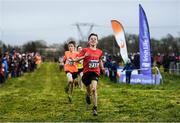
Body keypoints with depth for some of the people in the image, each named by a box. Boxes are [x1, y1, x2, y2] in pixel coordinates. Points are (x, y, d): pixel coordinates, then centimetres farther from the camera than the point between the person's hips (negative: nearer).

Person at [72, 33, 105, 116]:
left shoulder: (99, 52, 6)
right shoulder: (85, 50, -4)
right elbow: (75, 59, -9)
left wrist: (102, 67, 11)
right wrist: (84, 56, -24)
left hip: (95, 72, 0)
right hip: (86, 72, 0)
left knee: (94, 89, -20)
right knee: (89, 90, 11)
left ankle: (95, 108, -12)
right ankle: (88, 95, 51)